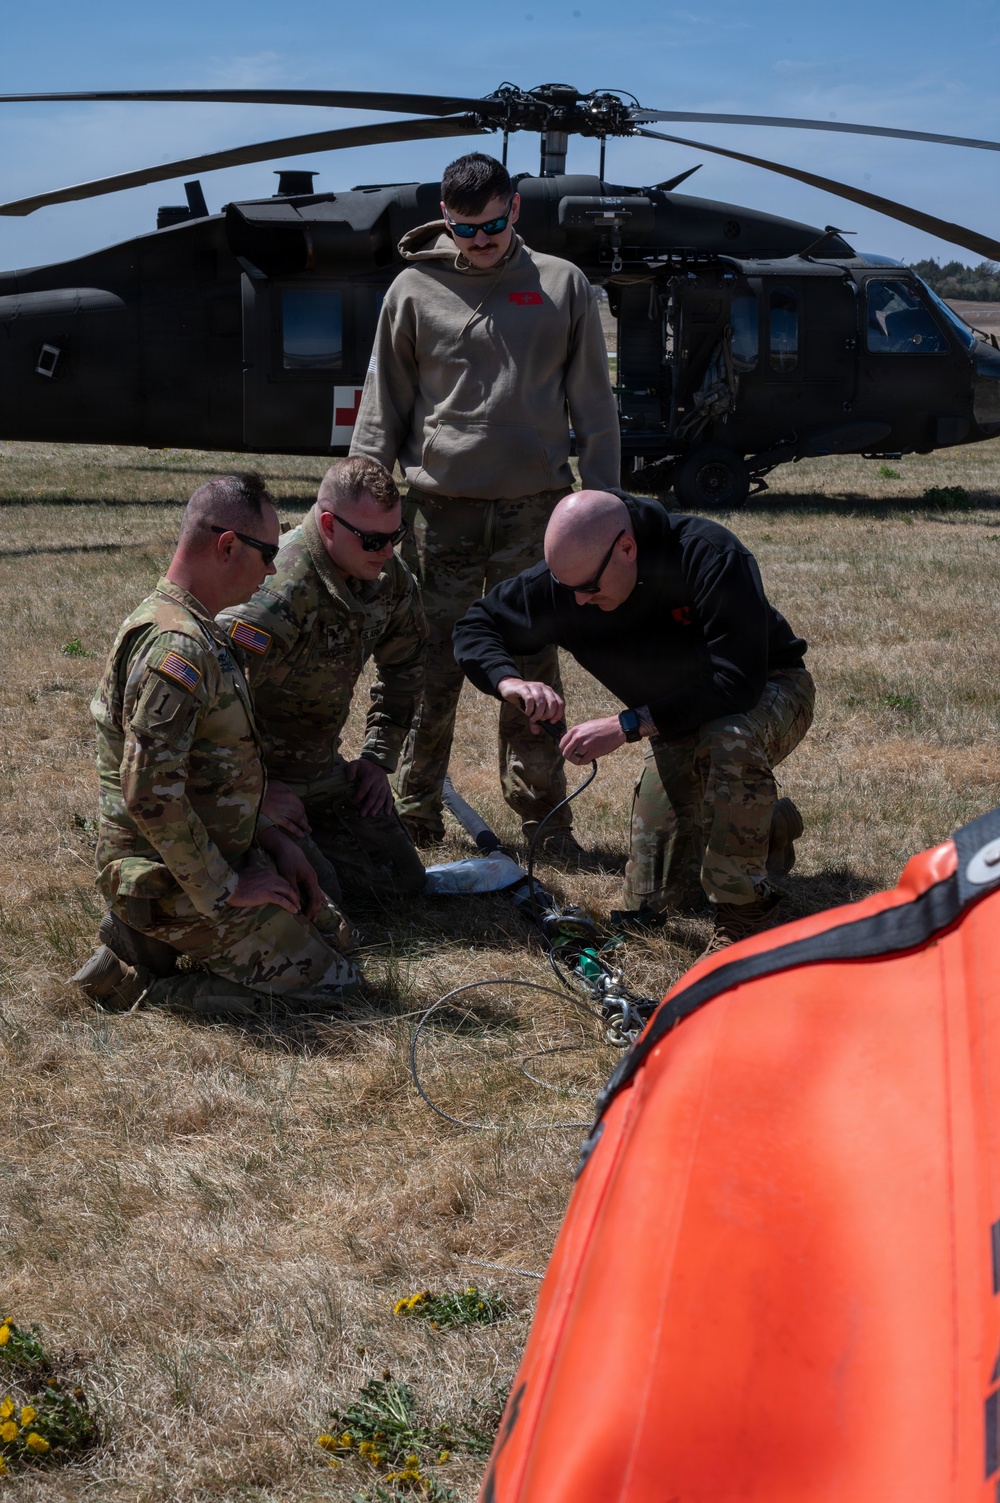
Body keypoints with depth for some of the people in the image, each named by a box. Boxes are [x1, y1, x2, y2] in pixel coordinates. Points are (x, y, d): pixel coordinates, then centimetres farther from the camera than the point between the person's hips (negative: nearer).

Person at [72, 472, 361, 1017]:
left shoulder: (195, 629, 10)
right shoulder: (176, 646, -24)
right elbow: (150, 792, -30)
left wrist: (272, 838, 9)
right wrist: (224, 890, -20)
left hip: (205, 857, 10)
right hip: (175, 886, -10)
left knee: (314, 911, 22)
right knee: (332, 982, -3)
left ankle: (143, 941, 10)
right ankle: (141, 985, -4)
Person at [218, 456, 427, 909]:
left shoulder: (388, 576, -4)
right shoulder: (282, 593, -31)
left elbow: (405, 664, 16)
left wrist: (379, 756, 10)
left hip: (322, 767, 8)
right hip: (259, 773, -8)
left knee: (403, 878, 6)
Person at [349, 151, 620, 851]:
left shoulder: (563, 285, 7)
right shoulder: (416, 289, 5)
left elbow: (594, 404, 9)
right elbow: (383, 407, 8)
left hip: (535, 509, 0)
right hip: (441, 509, 0)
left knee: (533, 669, 4)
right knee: (431, 670, 2)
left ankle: (543, 816, 14)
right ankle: (416, 812, 15)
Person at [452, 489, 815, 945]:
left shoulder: (709, 557, -35)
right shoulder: (563, 580, -20)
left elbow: (737, 681, -41)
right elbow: (475, 626, -8)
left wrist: (628, 725, -44)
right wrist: (509, 681, -31)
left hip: (769, 689, -5)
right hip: (679, 717, 6)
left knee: (729, 739, -44)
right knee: (651, 900, 1)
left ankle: (744, 912, -24)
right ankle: (770, 828, 27)